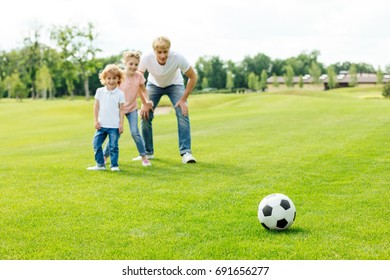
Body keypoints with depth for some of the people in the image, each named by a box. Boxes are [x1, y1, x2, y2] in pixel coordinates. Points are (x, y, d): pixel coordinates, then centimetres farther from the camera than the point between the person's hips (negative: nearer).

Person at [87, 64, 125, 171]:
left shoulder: (120, 94, -1)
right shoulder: (100, 91, 4)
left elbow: (121, 110, 1)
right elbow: (96, 107, 7)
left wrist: (121, 124, -3)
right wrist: (95, 121, 1)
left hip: (114, 126, -3)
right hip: (101, 125, 3)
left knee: (113, 146, 0)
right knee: (97, 144, 3)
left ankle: (114, 165, 10)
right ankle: (100, 164, 13)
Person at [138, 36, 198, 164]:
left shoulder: (178, 58, -35)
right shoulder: (146, 58, -32)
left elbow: (193, 77, -21)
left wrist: (183, 100, -22)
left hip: (175, 84, -1)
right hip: (154, 85, 1)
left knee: (183, 114, -21)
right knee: (145, 115, -8)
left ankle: (185, 152, -18)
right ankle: (148, 153, 8)